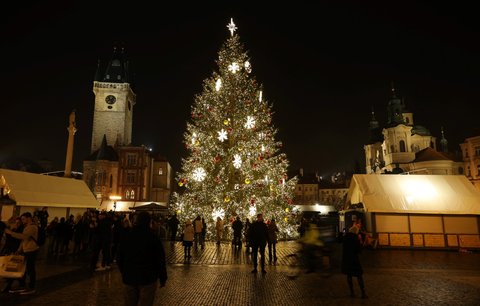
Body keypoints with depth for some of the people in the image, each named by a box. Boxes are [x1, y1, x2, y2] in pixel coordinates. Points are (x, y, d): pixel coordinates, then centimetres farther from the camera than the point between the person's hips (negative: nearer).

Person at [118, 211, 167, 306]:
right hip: (148, 278, -4)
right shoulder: (153, 237, -10)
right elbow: (160, 260, -10)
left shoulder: (126, 236, 4)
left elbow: (120, 258, 13)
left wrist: (124, 273, 25)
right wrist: (163, 278, -1)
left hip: (129, 278, 5)